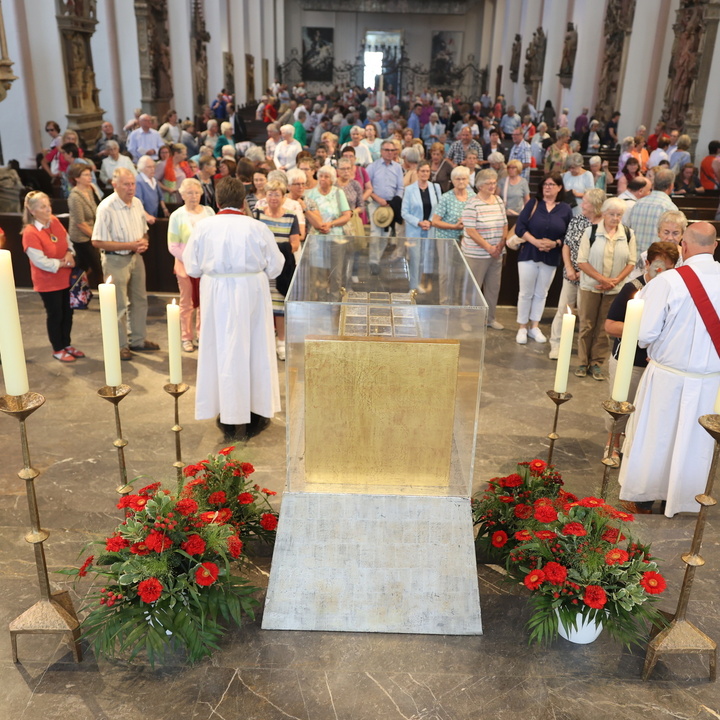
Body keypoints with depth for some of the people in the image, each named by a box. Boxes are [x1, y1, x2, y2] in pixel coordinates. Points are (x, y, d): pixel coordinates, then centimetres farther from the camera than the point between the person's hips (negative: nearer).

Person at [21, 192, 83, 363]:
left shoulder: (54, 221, -1)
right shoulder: (30, 233, -21)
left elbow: (67, 240, 12)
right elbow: (41, 261, -23)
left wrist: (70, 253, -8)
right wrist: (63, 263, -16)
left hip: (65, 278, 7)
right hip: (48, 282, -7)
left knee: (67, 312, 16)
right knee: (55, 315, 6)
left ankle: (67, 344, 33)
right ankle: (58, 350, 22)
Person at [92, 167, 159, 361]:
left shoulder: (137, 203, 2)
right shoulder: (106, 208, -19)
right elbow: (97, 241, -20)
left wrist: (143, 241, -8)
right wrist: (129, 245, -22)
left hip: (136, 257, 7)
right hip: (116, 260, -7)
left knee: (139, 300, 16)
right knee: (119, 305, 2)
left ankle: (138, 340, 31)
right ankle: (120, 346, 16)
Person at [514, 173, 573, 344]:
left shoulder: (565, 209, 2)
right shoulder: (533, 203, -2)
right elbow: (520, 227, -8)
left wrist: (554, 243, -17)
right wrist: (535, 241, -21)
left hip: (551, 258, 2)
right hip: (529, 254, -2)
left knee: (541, 294, 11)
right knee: (526, 293, 4)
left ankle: (534, 327, 22)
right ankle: (522, 328, 13)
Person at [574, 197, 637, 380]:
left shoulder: (628, 234, 1)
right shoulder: (591, 231, -5)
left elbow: (631, 262, 3)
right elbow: (582, 261, -8)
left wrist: (615, 281, -11)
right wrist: (603, 279, -16)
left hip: (615, 289, 1)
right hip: (590, 286, -1)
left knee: (604, 328, 6)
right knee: (586, 325, 5)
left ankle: (596, 363, 16)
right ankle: (583, 363, 16)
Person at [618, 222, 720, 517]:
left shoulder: (668, 281, -20)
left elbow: (645, 334, -18)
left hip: (668, 375, -3)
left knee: (652, 436, 15)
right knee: (694, 442, 19)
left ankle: (642, 497, 30)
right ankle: (680, 498, 34)